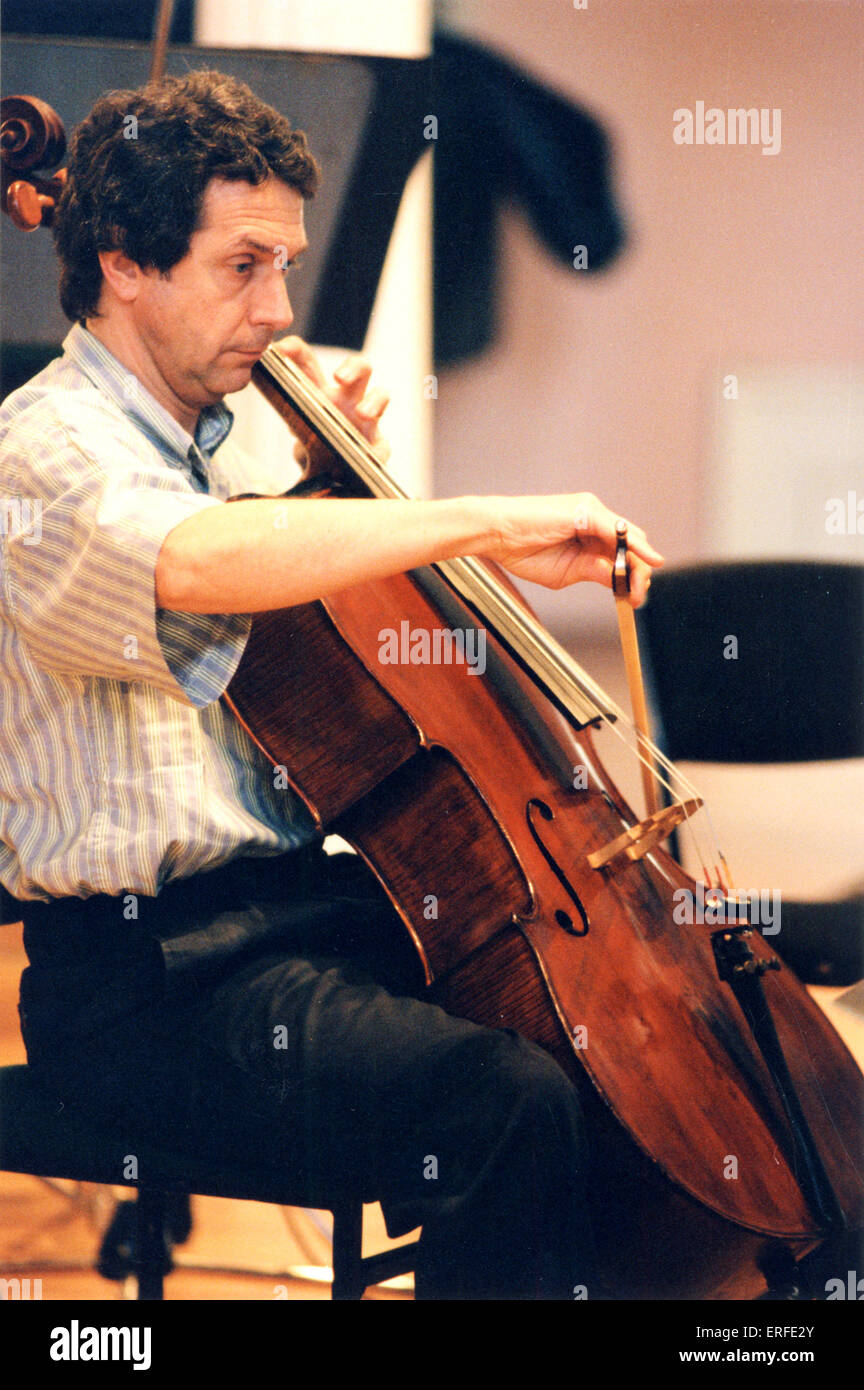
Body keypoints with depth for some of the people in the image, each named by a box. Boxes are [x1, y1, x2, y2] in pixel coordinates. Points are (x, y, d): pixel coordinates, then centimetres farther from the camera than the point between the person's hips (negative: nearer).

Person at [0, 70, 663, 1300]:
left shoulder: (204, 445, 17)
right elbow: (199, 562, -36)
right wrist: (486, 524, -37)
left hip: (294, 904, 10)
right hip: (144, 979, -9)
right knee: (507, 1102, -30)